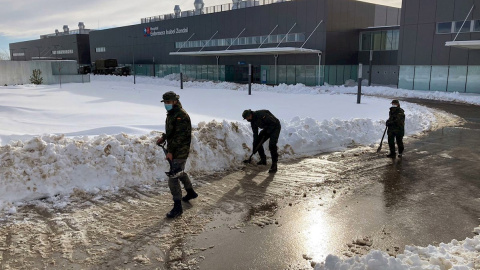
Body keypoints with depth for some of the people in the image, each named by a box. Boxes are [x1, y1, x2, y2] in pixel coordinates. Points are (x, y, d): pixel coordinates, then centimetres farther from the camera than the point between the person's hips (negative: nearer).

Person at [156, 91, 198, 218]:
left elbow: (179, 136, -23)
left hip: (180, 151, -10)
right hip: (174, 150, 10)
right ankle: (191, 192, 46)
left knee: (173, 177, -11)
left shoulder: (181, 115, -19)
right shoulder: (171, 114, 12)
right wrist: (163, 138, 8)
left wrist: (170, 151, -23)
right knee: (179, 172, 25)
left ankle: (177, 207, -2)